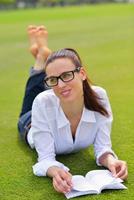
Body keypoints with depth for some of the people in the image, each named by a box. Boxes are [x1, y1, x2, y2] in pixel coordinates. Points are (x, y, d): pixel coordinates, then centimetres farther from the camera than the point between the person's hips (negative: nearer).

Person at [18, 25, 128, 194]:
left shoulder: (98, 96, -45)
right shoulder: (43, 103, -50)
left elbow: (102, 147, -36)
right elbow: (46, 159, -45)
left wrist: (111, 161, -59)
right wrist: (56, 172, -68)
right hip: (33, 125, -2)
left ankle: (43, 52, 45)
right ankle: (40, 54, 40)